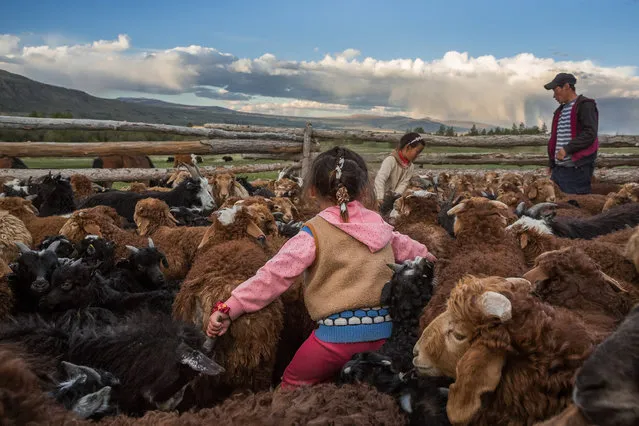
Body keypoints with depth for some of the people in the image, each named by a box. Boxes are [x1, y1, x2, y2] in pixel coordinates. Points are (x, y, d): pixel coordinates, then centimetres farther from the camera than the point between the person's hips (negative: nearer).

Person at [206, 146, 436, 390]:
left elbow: (275, 273, -14)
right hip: (385, 328, 6)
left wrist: (229, 308, -12)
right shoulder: (379, 225, 9)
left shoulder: (314, 232, -8)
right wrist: (426, 255, 50)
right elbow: (404, 247, 27)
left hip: (340, 332, -5)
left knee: (293, 383, 16)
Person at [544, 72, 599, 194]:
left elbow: (590, 134, -17)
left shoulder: (585, 105, -5)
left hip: (577, 170, -8)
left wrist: (567, 149, -22)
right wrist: (552, 163, 21)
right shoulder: (560, 110, 21)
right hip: (558, 169, 8)